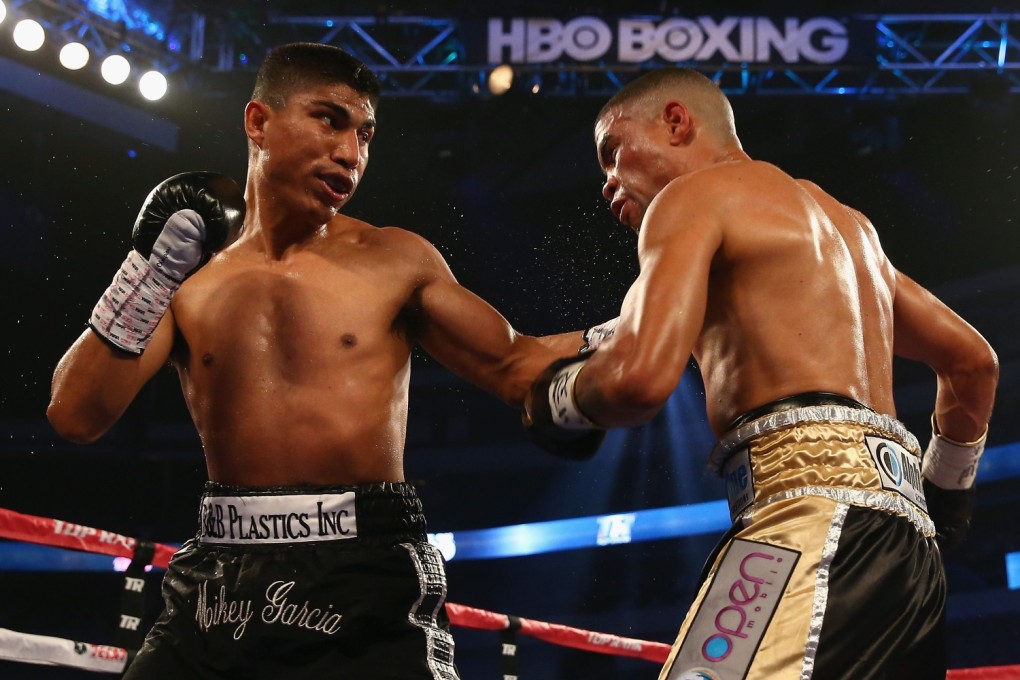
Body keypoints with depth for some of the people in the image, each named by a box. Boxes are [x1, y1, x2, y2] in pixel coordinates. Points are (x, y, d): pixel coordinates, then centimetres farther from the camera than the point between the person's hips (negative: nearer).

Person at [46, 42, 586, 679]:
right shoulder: (188, 273, 8)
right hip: (221, 580, 2)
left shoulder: (395, 262, 4)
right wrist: (151, 264, -4)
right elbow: (76, 416, 1)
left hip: (367, 582, -2)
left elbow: (513, 366, 9)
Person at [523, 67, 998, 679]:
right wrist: (946, 491, 43)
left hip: (814, 505, -10)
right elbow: (974, 360, 36)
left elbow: (642, 378, -12)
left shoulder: (692, 195, 5)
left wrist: (556, 400, 9)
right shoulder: (844, 221, 32)